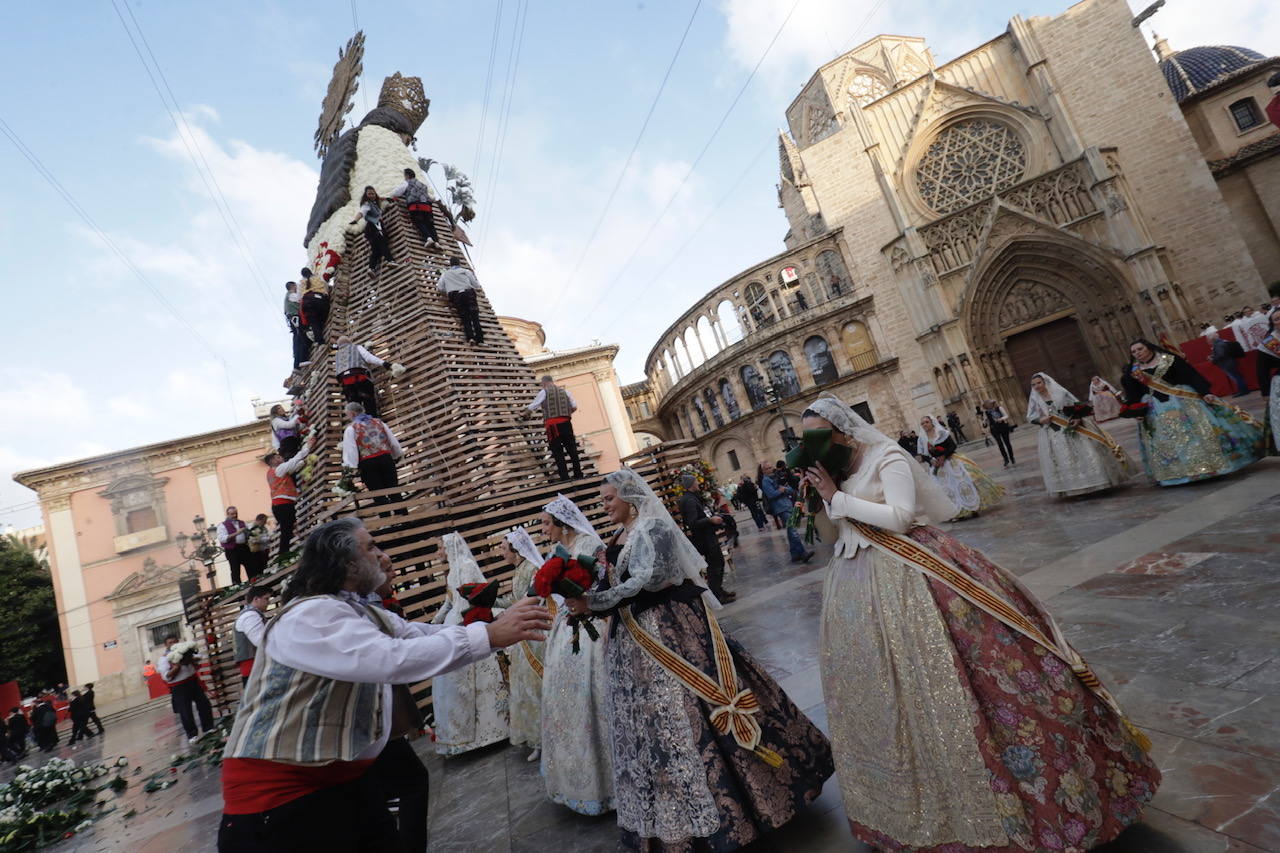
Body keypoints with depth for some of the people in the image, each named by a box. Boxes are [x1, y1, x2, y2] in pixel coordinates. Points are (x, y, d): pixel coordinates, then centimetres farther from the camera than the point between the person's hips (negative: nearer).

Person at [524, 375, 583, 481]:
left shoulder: (544, 392, 5)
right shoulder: (564, 391, 16)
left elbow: (531, 408, 7)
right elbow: (574, 406, 12)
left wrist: (525, 414, 25)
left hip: (553, 424, -3)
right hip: (566, 422, 4)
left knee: (557, 451, 0)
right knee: (572, 449, 6)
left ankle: (564, 477, -3)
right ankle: (578, 474, 6)